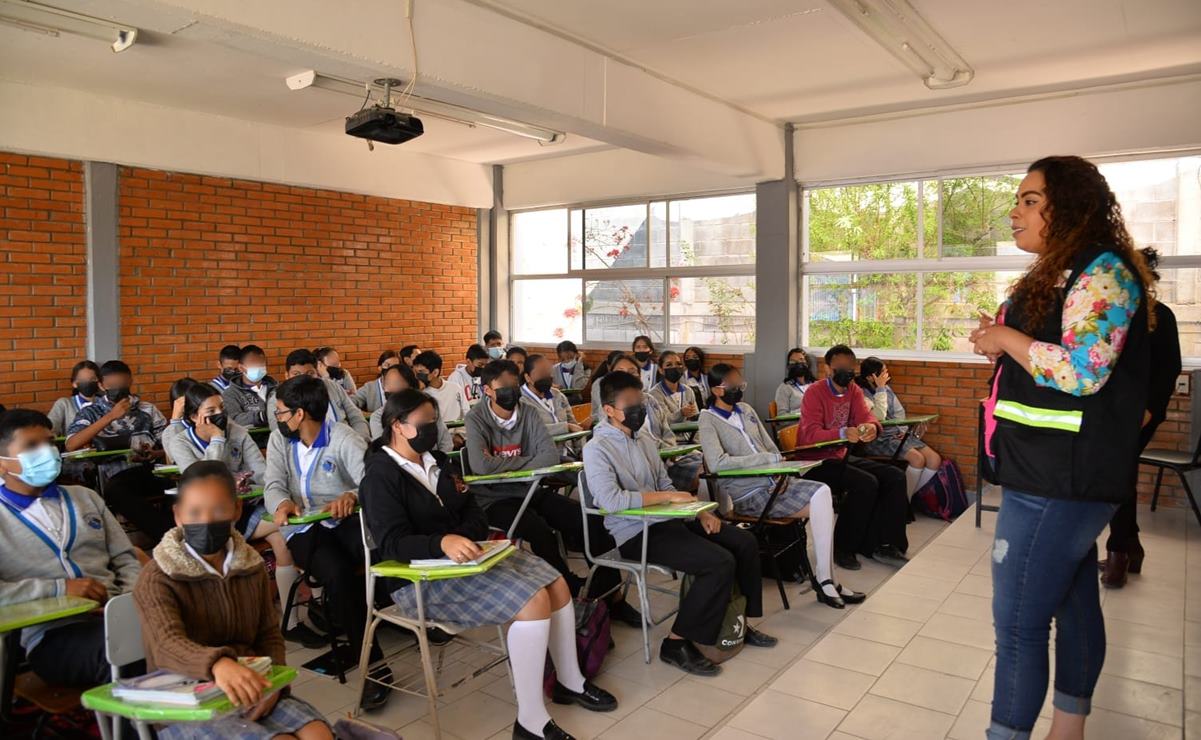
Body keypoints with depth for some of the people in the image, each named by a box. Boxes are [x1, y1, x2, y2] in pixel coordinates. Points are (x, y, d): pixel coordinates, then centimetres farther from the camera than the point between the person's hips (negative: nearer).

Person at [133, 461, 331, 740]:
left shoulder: (252, 567, 7)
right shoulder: (156, 579, -10)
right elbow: (168, 645, -27)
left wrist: (272, 683, -11)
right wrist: (219, 665, -48)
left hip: (249, 693, 5)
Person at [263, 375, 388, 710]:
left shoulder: (344, 439, -4)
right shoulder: (279, 439, 10)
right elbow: (274, 485, -1)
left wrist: (352, 495, -41)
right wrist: (281, 504, -26)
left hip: (344, 519, -1)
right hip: (303, 527, 1)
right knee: (339, 573, -31)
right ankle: (373, 662, -25)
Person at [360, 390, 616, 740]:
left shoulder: (435, 460, 13)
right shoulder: (381, 476, -12)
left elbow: (473, 510, 11)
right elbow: (392, 543, -23)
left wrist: (465, 536, -12)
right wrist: (443, 542, -40)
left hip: (462, 554, 9)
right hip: (422, 578, -9)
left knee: (556, 584, -2)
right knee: (534, 600, -25)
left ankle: (569, 682, 16)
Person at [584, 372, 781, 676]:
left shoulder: (645, 440, 13)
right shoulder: (597, 449, -11)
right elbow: (610, 499, -25)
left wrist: (700, 512, 1)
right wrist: (667, 496, -20)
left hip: (666, 521, 9)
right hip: (637, 534, -8)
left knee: (744, 542, 3)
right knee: (720, 562, -22)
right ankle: (677, 642, -9)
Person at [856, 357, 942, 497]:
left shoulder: (887, 388, 12)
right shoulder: (862, 394, -12)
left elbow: (899, 412, 18)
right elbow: (879, 417, -23)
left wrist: (903, 430, -1)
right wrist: (880, 389, -18)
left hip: (897, 434, 8)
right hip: (878, 439, -8)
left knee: (935, 459, -9)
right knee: (917, 459, -27)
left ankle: (913, 496, 2)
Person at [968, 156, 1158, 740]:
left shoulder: (1103, 271, -14)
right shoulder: (1060, 274, 16)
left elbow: (1081, 370, -25)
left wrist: (1006, 338, -13)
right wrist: (1000, 345, 7)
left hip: (1060, 480, -10)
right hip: (1059, 475, 10)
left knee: (1018, 623, -5)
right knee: (1074, 603, 17)